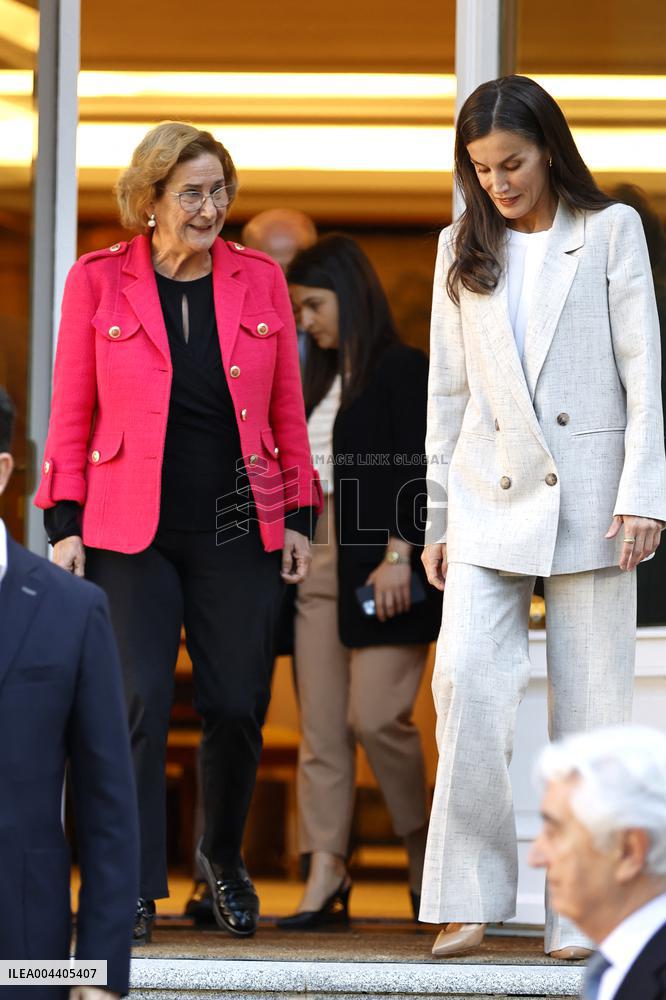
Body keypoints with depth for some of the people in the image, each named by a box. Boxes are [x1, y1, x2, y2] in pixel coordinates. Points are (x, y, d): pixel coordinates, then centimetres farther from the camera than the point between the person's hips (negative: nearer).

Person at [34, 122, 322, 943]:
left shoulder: (259, 280, 7)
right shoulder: (98, 281, 1)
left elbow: (287, 409, 11)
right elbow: (71, 412, 2)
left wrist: (299, 517, 6)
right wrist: (64, 523, -3)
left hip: (239, 531, 2)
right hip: (131, 534, -2)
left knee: (236, 706, 2)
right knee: (139, 702, -10)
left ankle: (223, 857, 27)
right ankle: (136, 891, -2)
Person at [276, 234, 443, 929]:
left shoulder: (403, 371, -4)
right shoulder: (321, 381, 18)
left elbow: (419, 472, -11)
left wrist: (400, 554, -19)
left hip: (381, 565, -7)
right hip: (319, 564, 7)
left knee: (375, 716, -12)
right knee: (321, 728, 1)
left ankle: (422, 848, 9)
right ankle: (325, 877, 0)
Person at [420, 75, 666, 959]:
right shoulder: (464, 248, 12)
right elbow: (448, 388, 13)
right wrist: (438, 519, 10)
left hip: (588, 498, -2)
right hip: (490, 498, 2)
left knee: (589, 702, 0)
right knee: (467, 678, -14)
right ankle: (471, 896, -7)